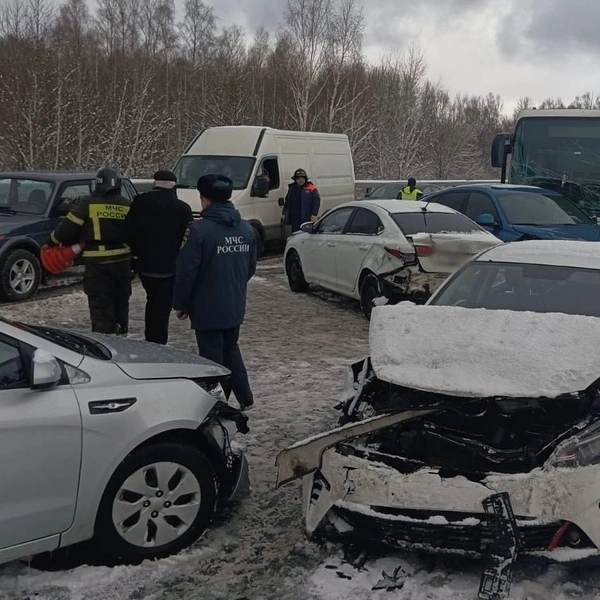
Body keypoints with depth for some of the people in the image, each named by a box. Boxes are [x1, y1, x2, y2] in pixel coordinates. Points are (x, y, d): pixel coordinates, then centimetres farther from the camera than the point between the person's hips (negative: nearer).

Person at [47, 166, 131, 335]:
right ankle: (121, 333, 30)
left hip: (97, 263, -4)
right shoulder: (127, 206, 4)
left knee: (101, 306, -1)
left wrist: (52, 242, 11)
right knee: (121, 302, 19)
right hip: (123, 261, 4)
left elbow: (68, 227, -4)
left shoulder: (88, 204, -7)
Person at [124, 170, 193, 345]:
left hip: (145, 265, 3)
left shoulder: (139, 203, -3)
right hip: (170, 267, -3)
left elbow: (129, 231, -2)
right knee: (162, 307, 3)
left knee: (152, 303, 23)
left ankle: (150, 342, 27)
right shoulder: (182, 208, -10)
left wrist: (136, 252, 10)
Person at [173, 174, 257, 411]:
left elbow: (186, 272, -17)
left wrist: (181, 304, -5)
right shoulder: (246, 229, 3)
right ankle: (245, 399, 30)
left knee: (212, 358, 5)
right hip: (236, 307, 7)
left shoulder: (200, 230, -18)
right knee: (231, 351, 24)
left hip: (207, 309, -6)